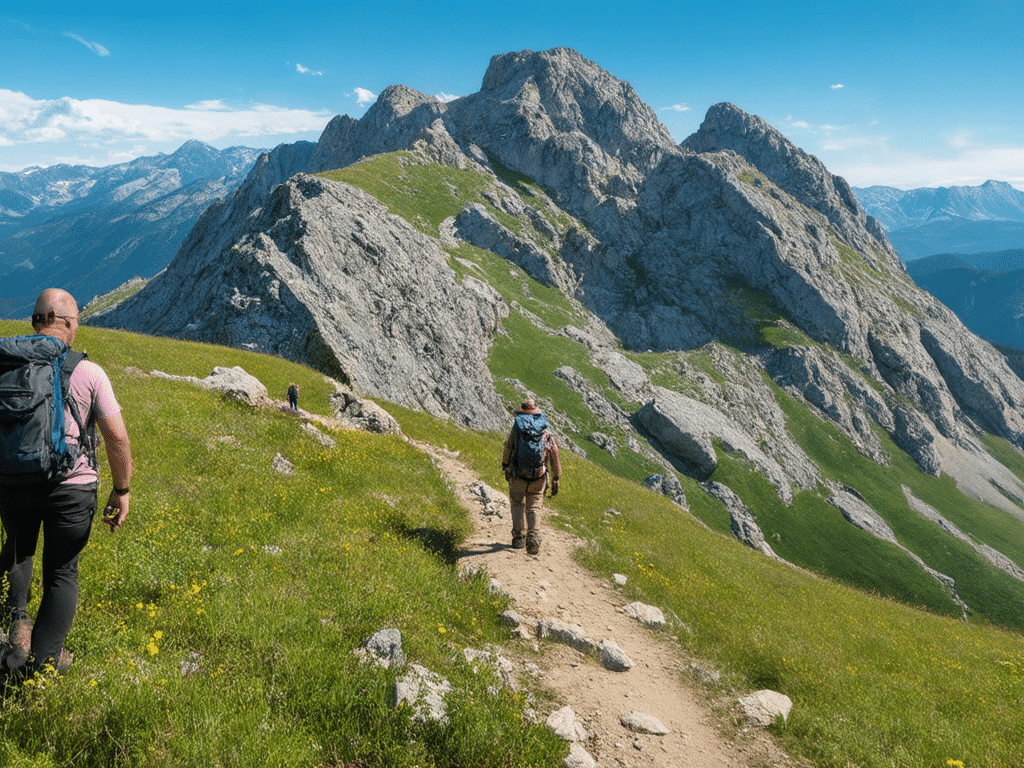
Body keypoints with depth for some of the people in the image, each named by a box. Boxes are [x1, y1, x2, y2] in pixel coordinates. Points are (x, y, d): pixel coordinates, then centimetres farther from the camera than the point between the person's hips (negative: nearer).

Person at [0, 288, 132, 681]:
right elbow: (117, 438, -13)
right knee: (61, 573, 13)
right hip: (71, 488, -3)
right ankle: (44, 661, 14)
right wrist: (122, 491, -2)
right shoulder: (88, 373, -12)